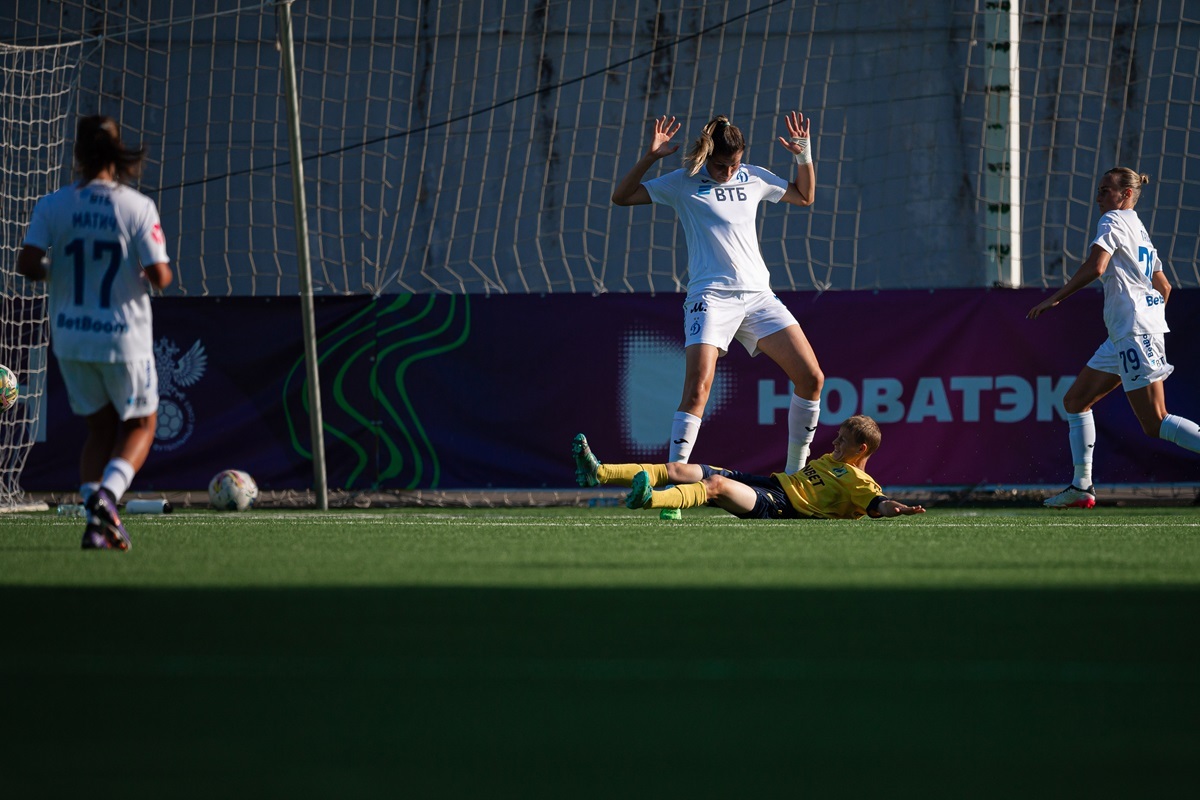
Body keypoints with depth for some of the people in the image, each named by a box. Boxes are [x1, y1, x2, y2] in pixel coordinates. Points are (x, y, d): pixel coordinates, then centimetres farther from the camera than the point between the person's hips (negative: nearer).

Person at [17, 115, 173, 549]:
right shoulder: (137, 207, -12)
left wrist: (54, 272, 7)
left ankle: (97, 521, 3)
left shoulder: (53, 205, -6)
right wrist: (158, 272, 9)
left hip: (70, 337, 3)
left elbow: (27, 264, -14)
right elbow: (160, 276, -15)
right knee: (141, 424, 16)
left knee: (100, 427, 19)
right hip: (124, 336, -3)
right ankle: (107, 493, -11)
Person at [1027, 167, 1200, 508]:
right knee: (1075, 401, 13)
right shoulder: (1140, 231, 21)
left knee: (1155, 423, -14)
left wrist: (1054, 299, -13)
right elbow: (1163, 286, 25)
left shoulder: (1114, 221, -6)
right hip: (1121, 336, 10)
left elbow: (1095, 267, -20)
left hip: (1134, 331, -10)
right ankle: (1082, 486, 12)